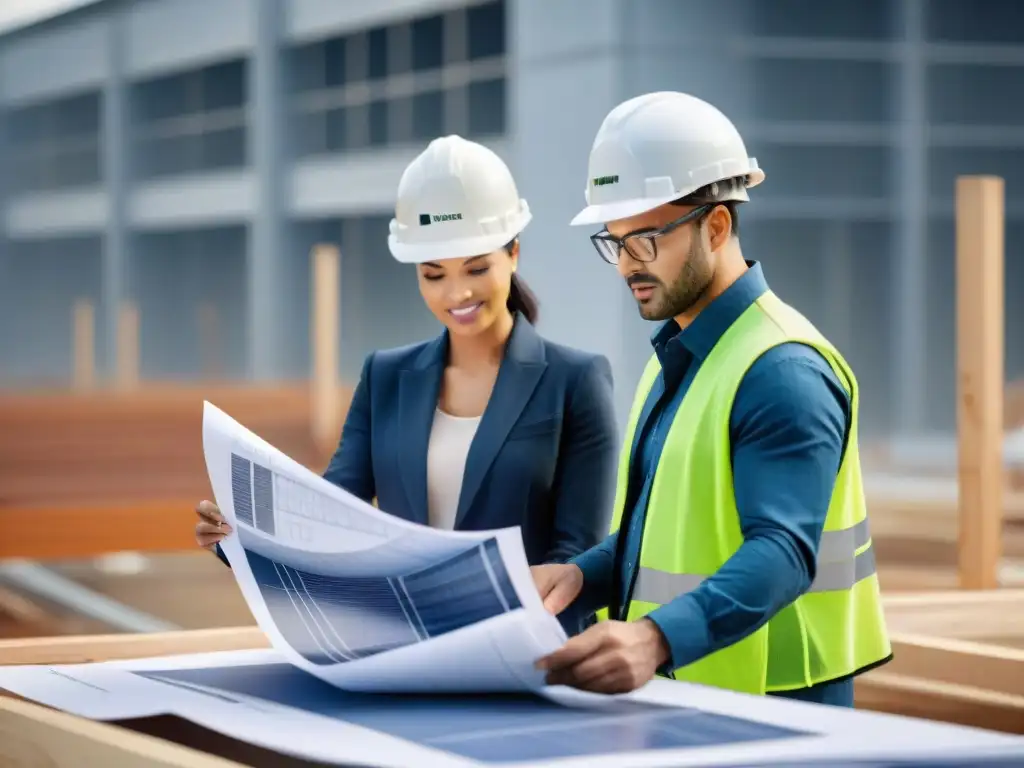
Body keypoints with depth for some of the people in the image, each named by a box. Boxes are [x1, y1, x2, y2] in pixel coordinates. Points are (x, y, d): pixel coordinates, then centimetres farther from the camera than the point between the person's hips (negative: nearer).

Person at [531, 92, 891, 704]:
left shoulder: (783, 371, -17)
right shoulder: (678, 355, 11)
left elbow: (782, 551, -28)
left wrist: (656, 639, -43)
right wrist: (583, 576, -3)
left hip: (769, 704, -8)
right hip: (675, 695, 8)